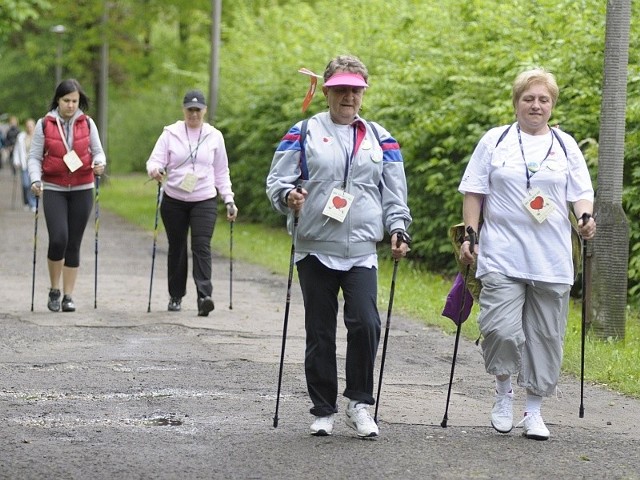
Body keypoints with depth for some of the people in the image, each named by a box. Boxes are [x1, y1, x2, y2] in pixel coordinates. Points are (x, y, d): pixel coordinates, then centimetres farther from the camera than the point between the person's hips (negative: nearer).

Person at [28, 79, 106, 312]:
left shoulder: (87, 123, 4)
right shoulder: (44, 124, 0)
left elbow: (97, 151, 9)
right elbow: (34, 157, 1)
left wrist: (100, 163, -14)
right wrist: (35, 180, -15)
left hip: (82, 190, 2)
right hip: (53, 190, -2)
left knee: (74, 244, 3)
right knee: (58, 239, -16)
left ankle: (68, 296, 9)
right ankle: (54, 290, 4)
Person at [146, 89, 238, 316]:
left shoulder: (214, 136, 6)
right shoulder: (170, 133, 2)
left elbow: (221, 172, 12)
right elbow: (155, 160, -3)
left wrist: (229, 200, 5)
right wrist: (154, 170, -27)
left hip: (205, 201, -1)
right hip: (174, 201, 1)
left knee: (202, 246, -14)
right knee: (176, 247, 9)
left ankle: (204, 296, -24)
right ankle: (176, 296, 22)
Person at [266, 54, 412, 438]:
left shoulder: (381, 139, 13)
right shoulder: (304, 133, 6)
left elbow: (395, 194, 15)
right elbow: (276, 180, 2)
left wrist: (398, 229, 0)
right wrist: (288, 195, -20)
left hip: (362, 251, 1)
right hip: (315, 251, -1)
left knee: (366, 324, -16)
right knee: (320, 335, 4)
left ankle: (360, 403, 0)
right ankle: (324, 410, 16)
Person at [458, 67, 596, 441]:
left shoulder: (566, 145, 11)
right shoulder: (495, 141, 7)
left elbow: (582, 193, 10)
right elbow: (474, 192, 8)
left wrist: (586, 218, -11)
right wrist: (470, 236, -1)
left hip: (553, 262, 2)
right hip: (502, 259, -2)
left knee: (546, 337, 4)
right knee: (501, 329, -15)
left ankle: (534, 411, 16)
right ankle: (504, 390, 11)